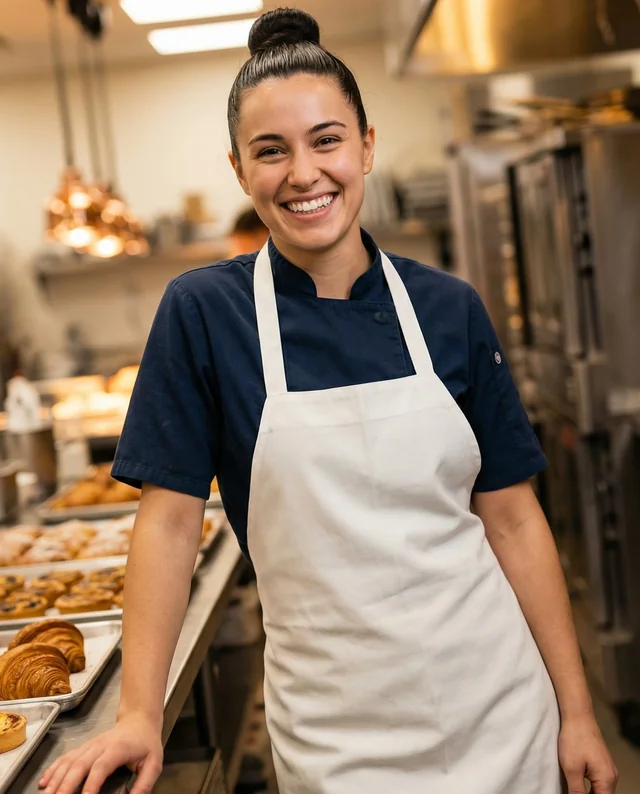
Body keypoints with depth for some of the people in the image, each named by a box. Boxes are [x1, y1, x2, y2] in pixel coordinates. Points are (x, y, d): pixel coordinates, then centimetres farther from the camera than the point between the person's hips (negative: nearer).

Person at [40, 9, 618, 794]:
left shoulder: (449, 309, -4)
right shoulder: (203, 313, -9)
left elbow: (513, 520, -1)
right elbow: (170, 518, -6)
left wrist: (576, 712, 0)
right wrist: (140, 714, -10)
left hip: (495, 700, 3)